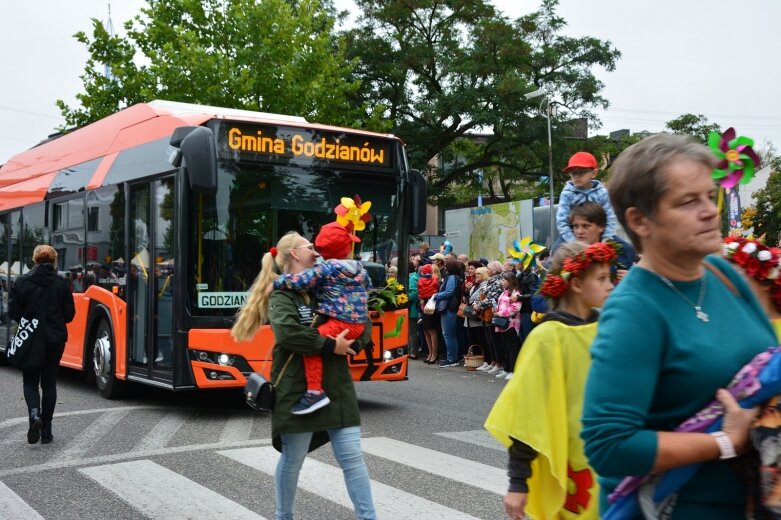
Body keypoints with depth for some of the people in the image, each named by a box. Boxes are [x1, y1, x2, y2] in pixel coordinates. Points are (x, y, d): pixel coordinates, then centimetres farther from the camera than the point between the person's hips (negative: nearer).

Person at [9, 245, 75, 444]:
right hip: (55, 340, 1)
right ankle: (46, 430, 11)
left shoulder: (21, 282, -6)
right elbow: (69, 314, -3)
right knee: (49, 383, 10)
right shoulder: (61, 284, -6)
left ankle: (34, 415, -13)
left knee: (30, 381, 14)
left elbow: (13, 312, -6)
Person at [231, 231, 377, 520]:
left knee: (353, 456, 3)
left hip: (337, 386, 6)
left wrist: (353, 343, -5)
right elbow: (287, 332, -26)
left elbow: (362, 318, 15)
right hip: (298, 390, -5)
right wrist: (330, 346, -20)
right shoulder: (282, 293, -7)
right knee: (293, 459, 7)